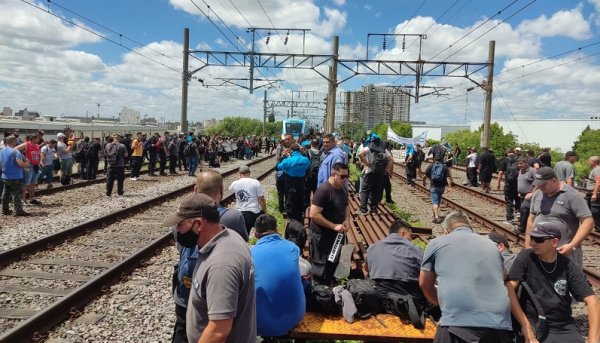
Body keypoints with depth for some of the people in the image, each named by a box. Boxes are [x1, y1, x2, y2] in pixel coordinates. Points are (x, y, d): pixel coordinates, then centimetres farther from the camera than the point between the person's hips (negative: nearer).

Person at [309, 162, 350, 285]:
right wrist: (334, 226, -26)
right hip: (322, 235, -9)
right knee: (321, 265, 4)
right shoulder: (323, 190, -25)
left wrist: (346, 220, -3)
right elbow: (313, 214, -28)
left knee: (334, 263, 21)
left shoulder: (343, 189, 1)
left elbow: (346, 205, 18)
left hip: (337, 233, 9)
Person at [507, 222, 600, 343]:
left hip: (563, 328, 3)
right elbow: (509, 290, -14)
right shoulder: (526, 257, -6)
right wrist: (526, 327, -19)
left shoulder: (568, 266, 0)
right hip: (532, 324, -3)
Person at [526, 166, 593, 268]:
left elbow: (588, 222, -12)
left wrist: (572, 246, -20)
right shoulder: (537, 195, 9)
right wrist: (527, 246, 14)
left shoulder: (572, 196, -9)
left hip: (564, 252, -5)